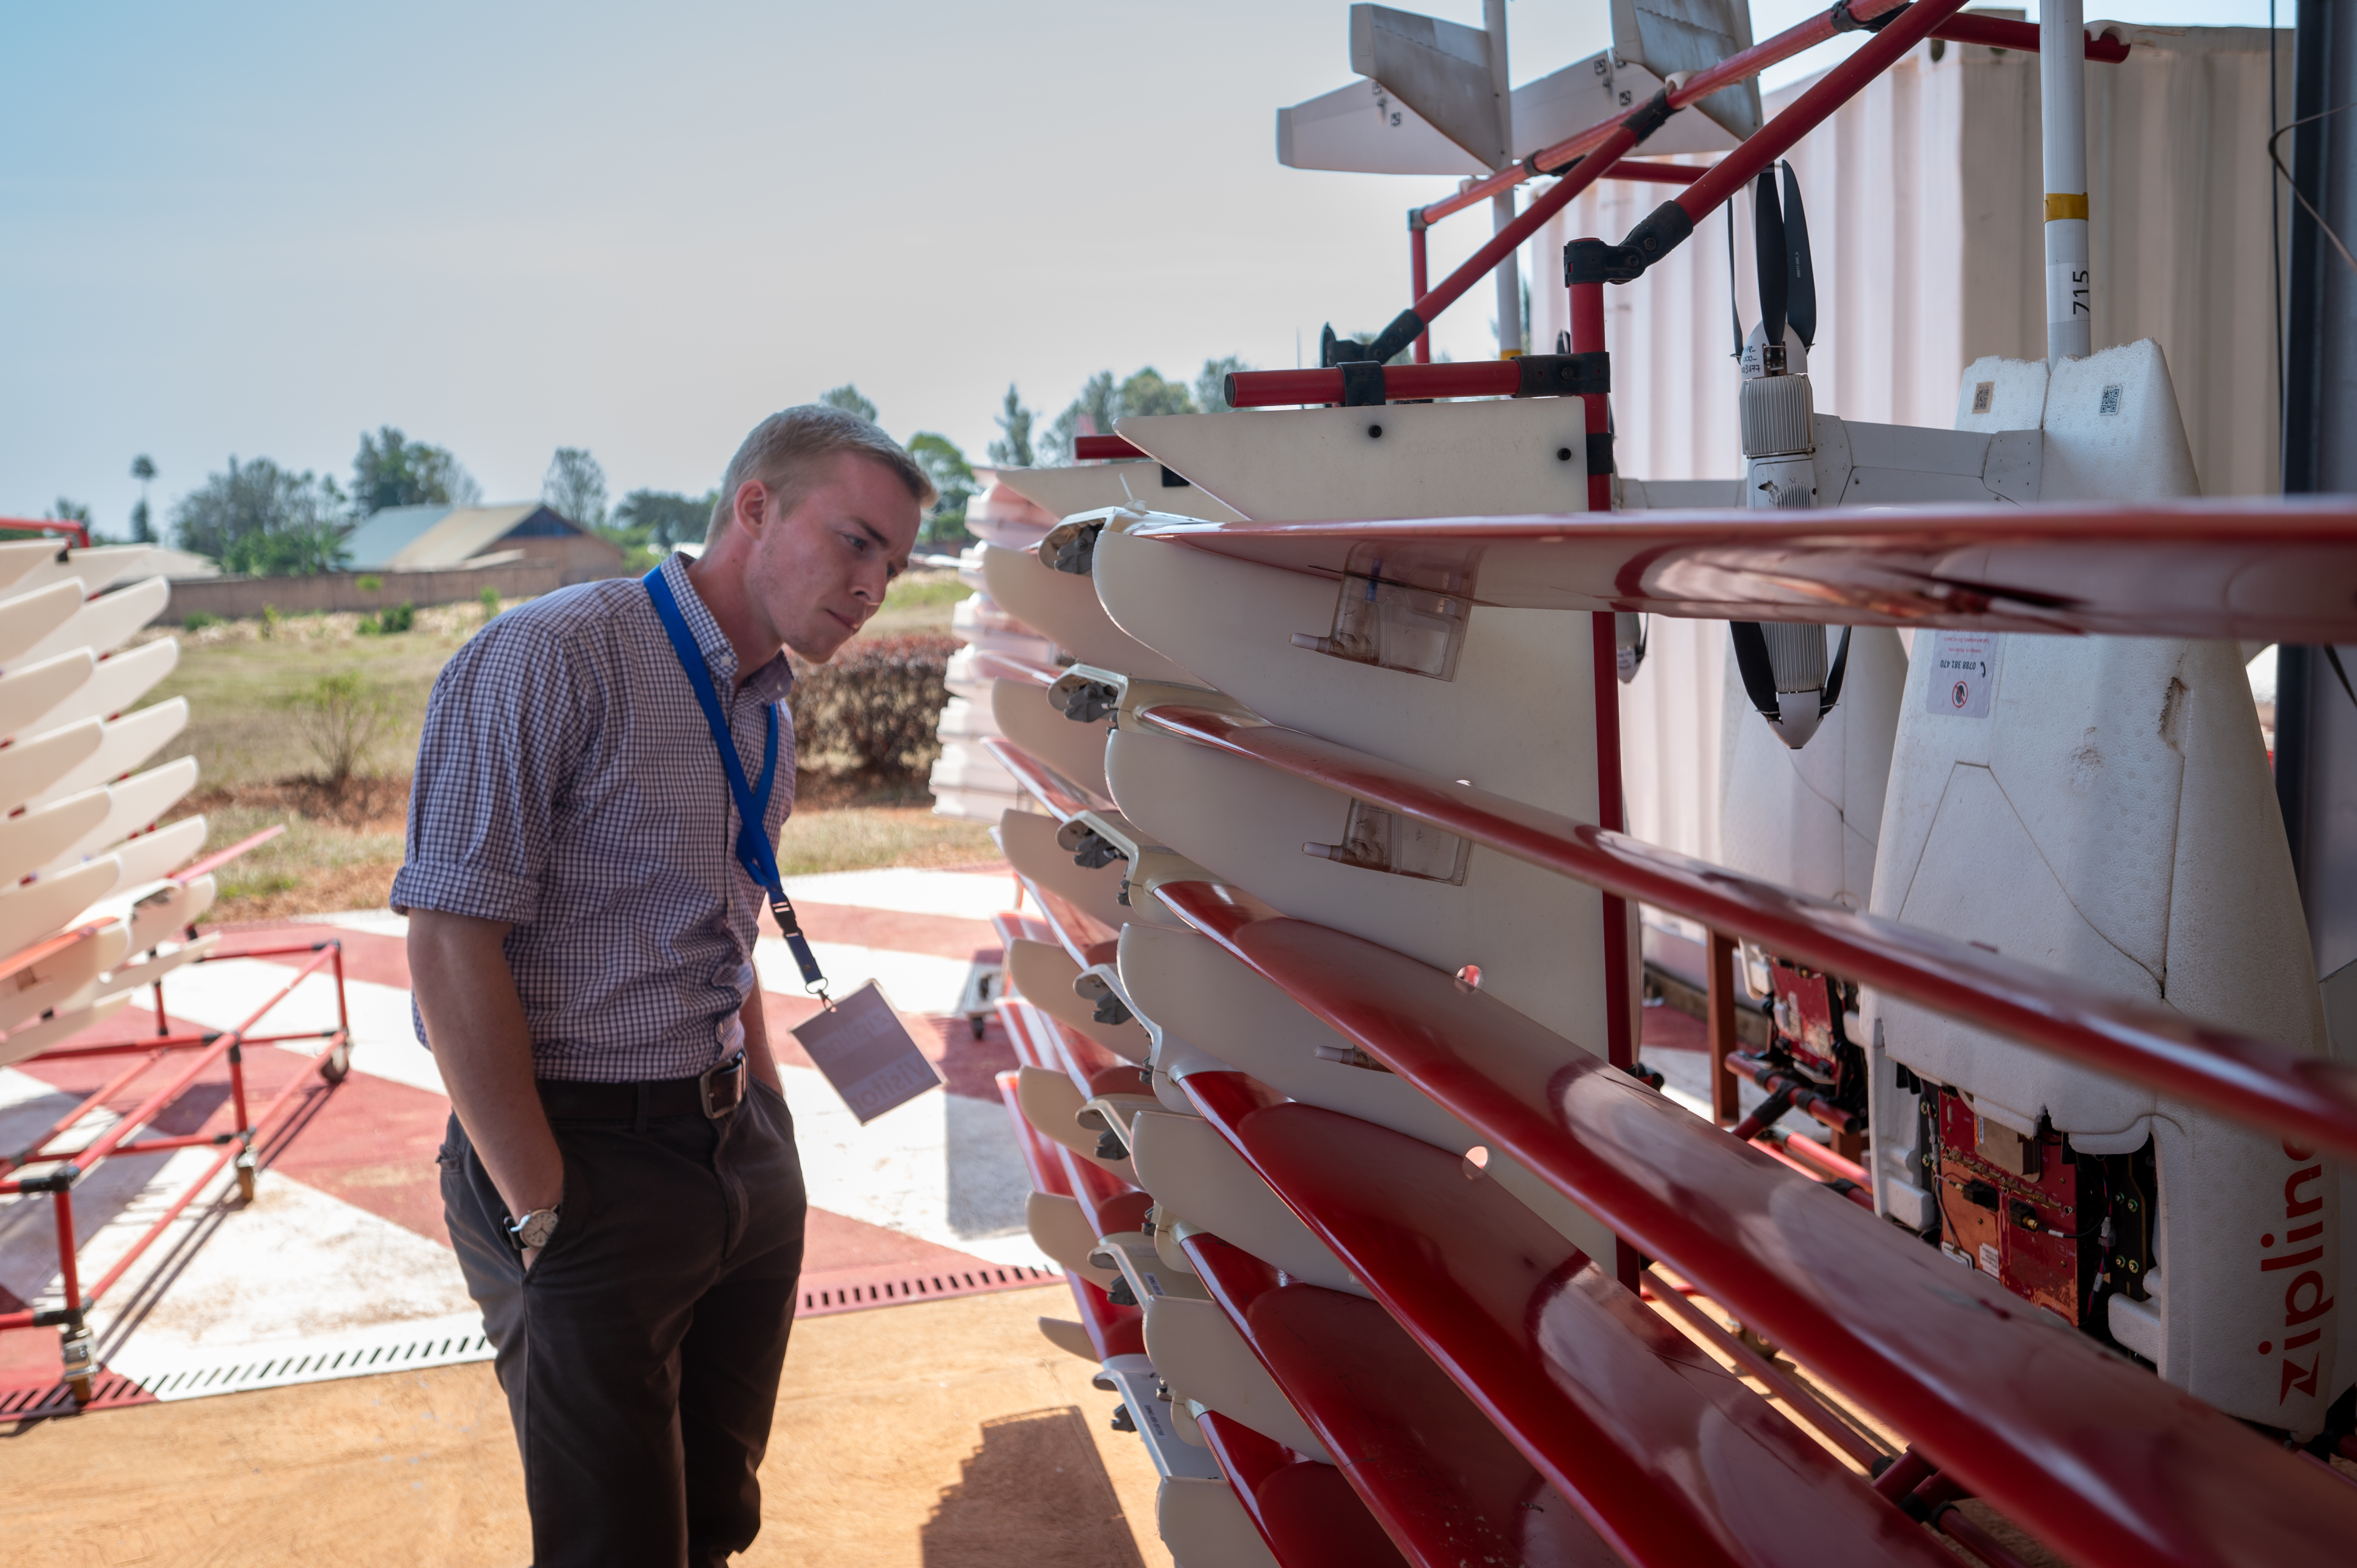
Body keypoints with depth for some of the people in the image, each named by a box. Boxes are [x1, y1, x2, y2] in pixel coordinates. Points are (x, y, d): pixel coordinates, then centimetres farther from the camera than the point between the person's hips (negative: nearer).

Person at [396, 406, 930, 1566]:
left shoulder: (766, 716, 11)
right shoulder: (552, 659, -15)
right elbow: (450, 940, -19)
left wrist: (768, 1132, 16)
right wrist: (546, 1213, -17)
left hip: (738, 1156, 8)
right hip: (587, 1162, -7)